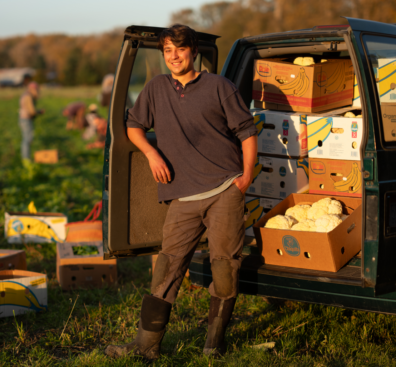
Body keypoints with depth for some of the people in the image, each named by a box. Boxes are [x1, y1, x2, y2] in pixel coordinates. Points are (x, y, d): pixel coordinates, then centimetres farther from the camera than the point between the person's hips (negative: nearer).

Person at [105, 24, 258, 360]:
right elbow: (134, 125, 22)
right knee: (168, 265, -3)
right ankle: (147, 344, -1)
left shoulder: (218, 86, 4)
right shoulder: (156, 89, 13)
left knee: (225, 262, -2)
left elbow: (247, 131, 5)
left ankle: (216, 339, 14)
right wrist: (152, 153, 3)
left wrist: (247, 175, -5)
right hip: (183, 197, 2)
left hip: (225, 190, -2)